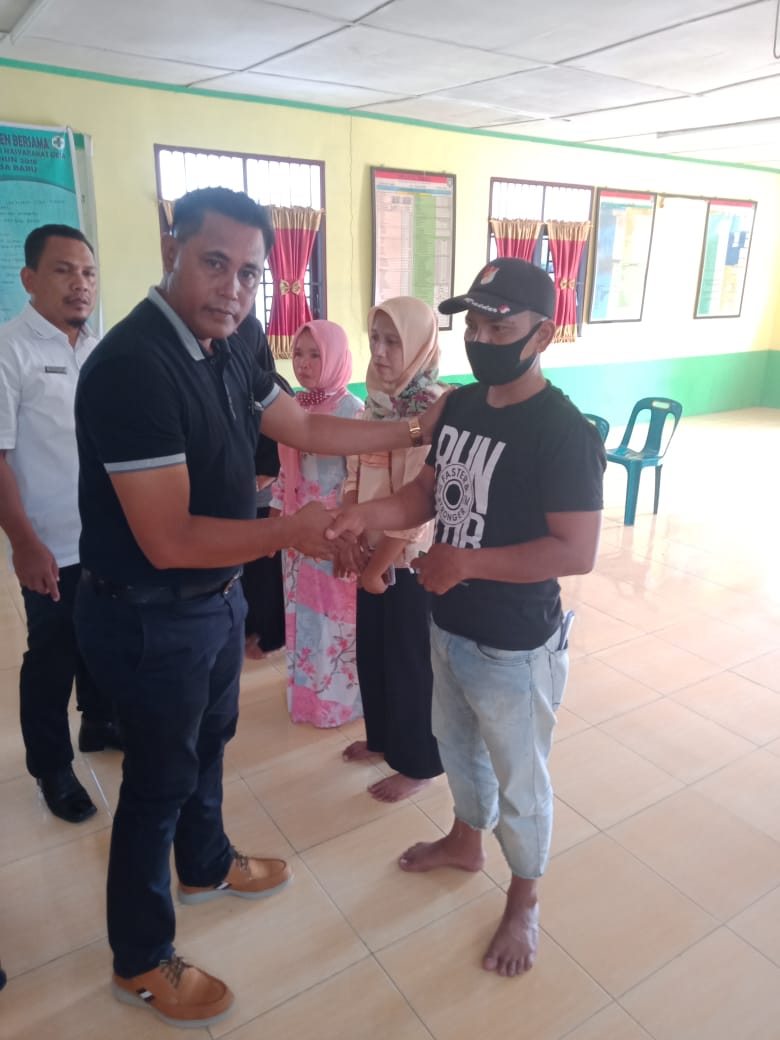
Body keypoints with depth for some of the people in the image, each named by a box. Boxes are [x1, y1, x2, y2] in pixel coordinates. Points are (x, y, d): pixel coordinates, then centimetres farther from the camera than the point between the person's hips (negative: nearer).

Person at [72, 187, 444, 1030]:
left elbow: (305, 428, 10)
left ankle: (206, 866, 55)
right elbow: (168, 540, -30)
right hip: (151, 618, -8)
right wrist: (289, 531, -35)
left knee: (208, 739, 27)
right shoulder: (132, 366, -28)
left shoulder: (226, 351, -1)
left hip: (215, 598, 9)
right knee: (159, 779, 10)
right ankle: (141, 964, 36)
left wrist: (412, 431, 9)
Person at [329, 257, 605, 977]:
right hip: (449, 627, 8)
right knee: (457, 744, 28)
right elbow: (431, 490, 8)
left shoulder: (563, 432, -24)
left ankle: (524, 903, 41)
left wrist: (465, 562, -26)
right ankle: (465, 842, 56)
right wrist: (370, 513, -12)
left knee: (519, 781, 15)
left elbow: (577, 551, -26)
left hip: (515, 648, -7)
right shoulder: (459, 404, 0)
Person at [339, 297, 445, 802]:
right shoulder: (379, 399, 5)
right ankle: (383, 736, 43)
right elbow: (357, 476, 9)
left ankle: (418, 763, 29)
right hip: (375, 551, 8)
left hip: (411, 559, -7)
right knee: (372, 651, 20)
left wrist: (378, 566, -15)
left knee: (411, 659, 8)